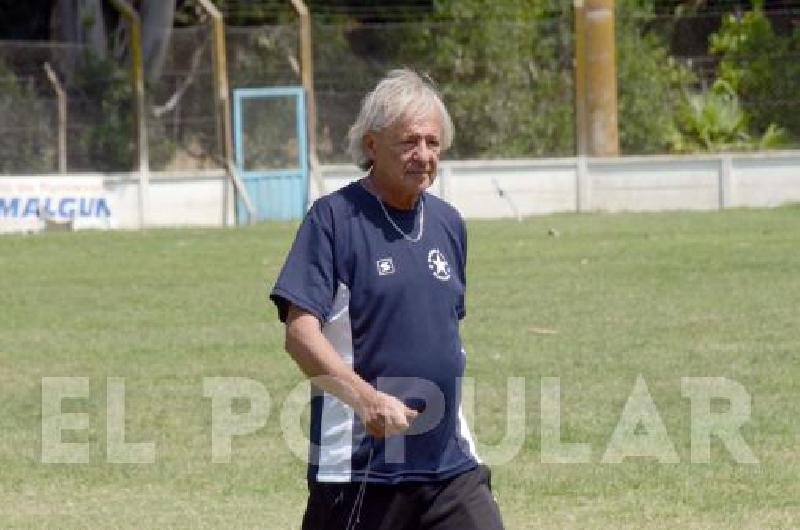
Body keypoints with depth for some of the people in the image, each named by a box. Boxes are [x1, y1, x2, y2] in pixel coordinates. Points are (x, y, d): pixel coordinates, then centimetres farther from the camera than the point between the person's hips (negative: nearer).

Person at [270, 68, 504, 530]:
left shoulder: (448, 223, 13)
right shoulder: (334, 218, -8)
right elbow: (300, 333, -16)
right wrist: (367, 398, -29)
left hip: (450, 462, 6)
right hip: (357, 465, -6)